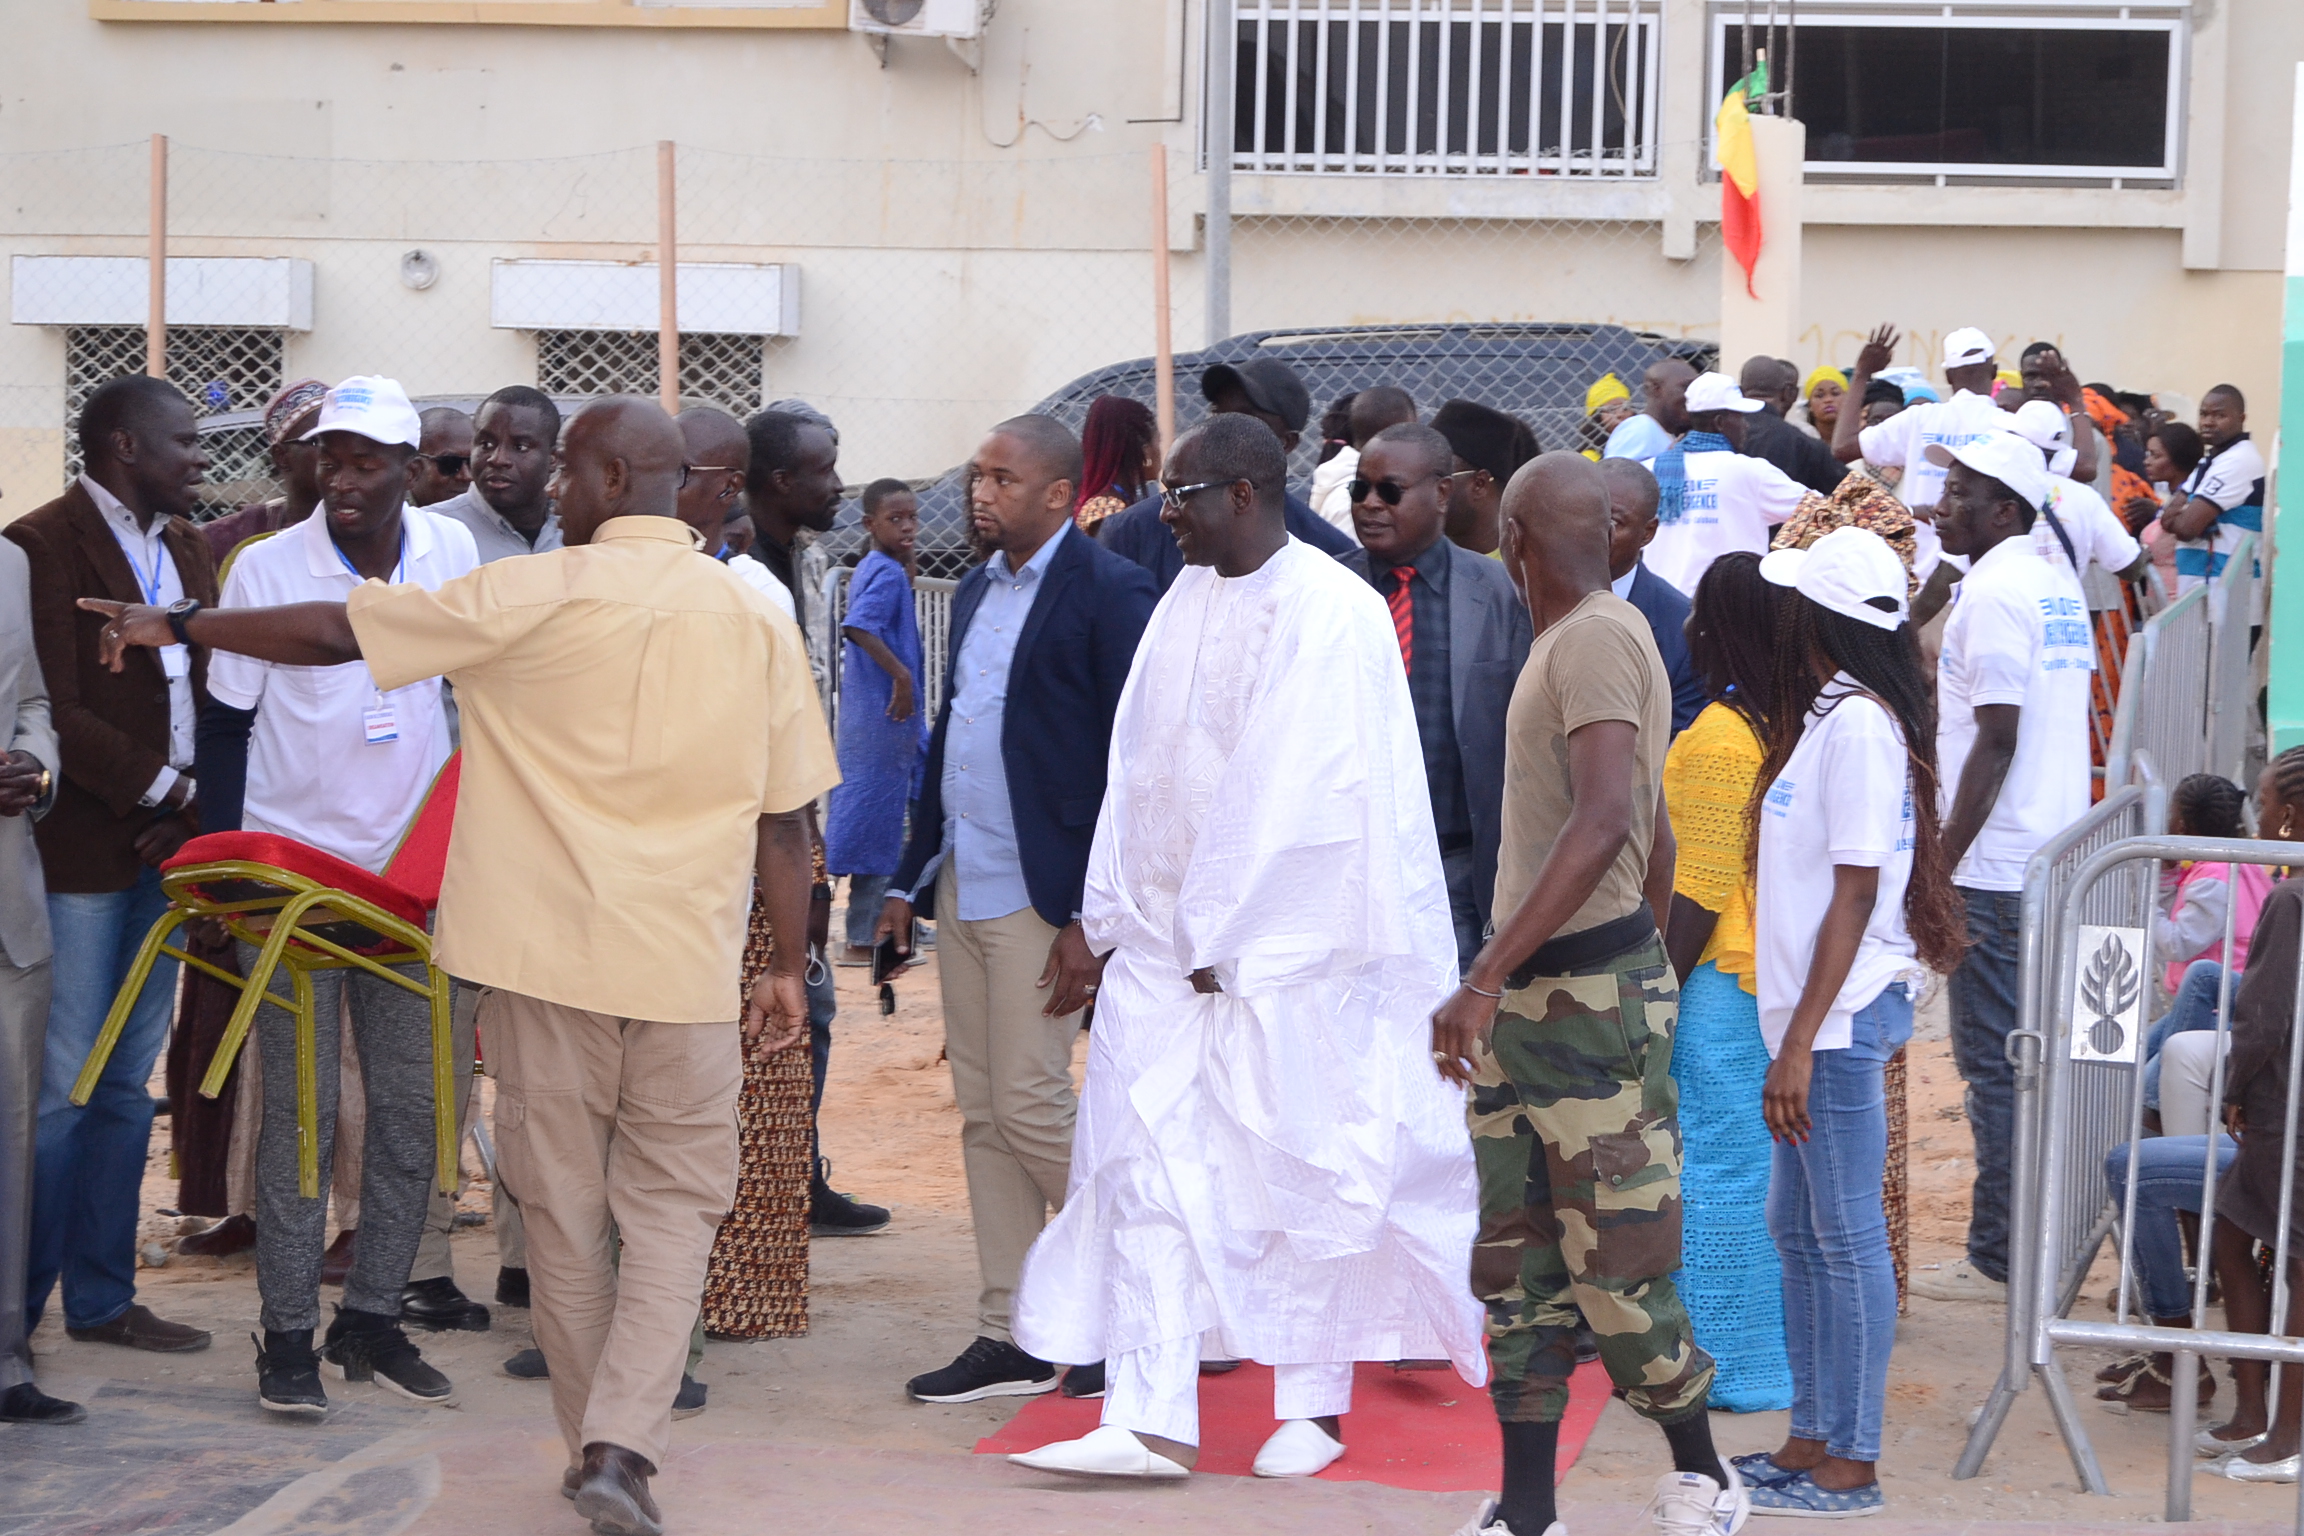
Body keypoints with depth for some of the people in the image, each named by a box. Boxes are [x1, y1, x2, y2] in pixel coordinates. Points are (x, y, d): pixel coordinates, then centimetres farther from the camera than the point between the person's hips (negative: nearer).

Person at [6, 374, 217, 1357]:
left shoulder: (187, 548, 16)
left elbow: (209, 688, 14)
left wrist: (188, 806, -2)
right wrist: (161, 787, -11)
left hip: (162, 844, 8)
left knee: (127, 1084, 11)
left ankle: (102, 1298, 19)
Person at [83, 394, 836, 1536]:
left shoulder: (532, 596, -6)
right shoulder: (756, 624, 3)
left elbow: (331, 635, -2)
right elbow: (784, 822, 5)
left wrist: (175, 625, 10)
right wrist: (790, 968, 14)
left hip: (548, 951, -2)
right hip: (687, 967, 2)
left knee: (563, 1206, 11)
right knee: (672, 1202, 7)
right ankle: (623, 1444, -9)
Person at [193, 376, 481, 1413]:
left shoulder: (451, 551, 0)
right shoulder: (267, 568, -9)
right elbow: (226, 724, -2)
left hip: (412, 870, 3)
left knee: (411, 1102, 4)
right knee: (299, 1106, -3)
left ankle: (372, 1317, 14)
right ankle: (288, 1334, 4)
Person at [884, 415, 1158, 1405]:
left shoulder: (1109, 595, -10)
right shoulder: (976, 593, 16)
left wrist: (1095, 921, -18)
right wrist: (909, 880, 16)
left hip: (1043, 898, -8)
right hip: (963, 890, 8)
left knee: (1028, 1103, -8)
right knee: (982, 1113, 8)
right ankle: (1011, 1338, 13)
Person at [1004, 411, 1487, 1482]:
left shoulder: (1334, 614, -11)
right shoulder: (1183, 602, 11)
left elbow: (1308, 792, -14)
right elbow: (1141, 766, 14)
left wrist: (1224, 934, -13)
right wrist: (1109, 914, 8)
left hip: (1288, 940, -6)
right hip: (1167, 936, 6)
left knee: (1302, 1169, 3)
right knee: (1147, 1164, -3)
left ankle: (1312, 1405, 18)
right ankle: (1151, 1422, -4)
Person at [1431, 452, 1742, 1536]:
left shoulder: (1594, 640, -15)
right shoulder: (1572, 640, 15)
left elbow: (1604, 823, -28)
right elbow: (1653, 830, 21)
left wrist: (1487, 979, -32)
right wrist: (1649, 969, 26)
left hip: (1588, 993, -9)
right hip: (1531, 1000, 9)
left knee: (1612, 1263, -2)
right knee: (1519, 1262, 6)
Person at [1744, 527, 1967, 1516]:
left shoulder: (1859, 725, -15)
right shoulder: (1827, 714, 14)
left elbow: (1855, 894, -19)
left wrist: (1803, 1039, -21)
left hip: (1843, 1016, -10)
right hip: (1814, 1016, 10)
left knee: (1847, 1236, -3)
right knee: (1796, 1229, 14)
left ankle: (1851, 1465, 3)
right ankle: (1811, 1441, 22)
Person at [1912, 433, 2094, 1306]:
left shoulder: (1993, 593, -14)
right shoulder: (2057, 583, 14)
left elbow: (1997, 741, -19)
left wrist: (1939, 869, -17)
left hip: (1998, 867, -9)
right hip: (2056, 852, 9)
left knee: (1995, 1063, -4)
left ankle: (1998, 1260, 0)